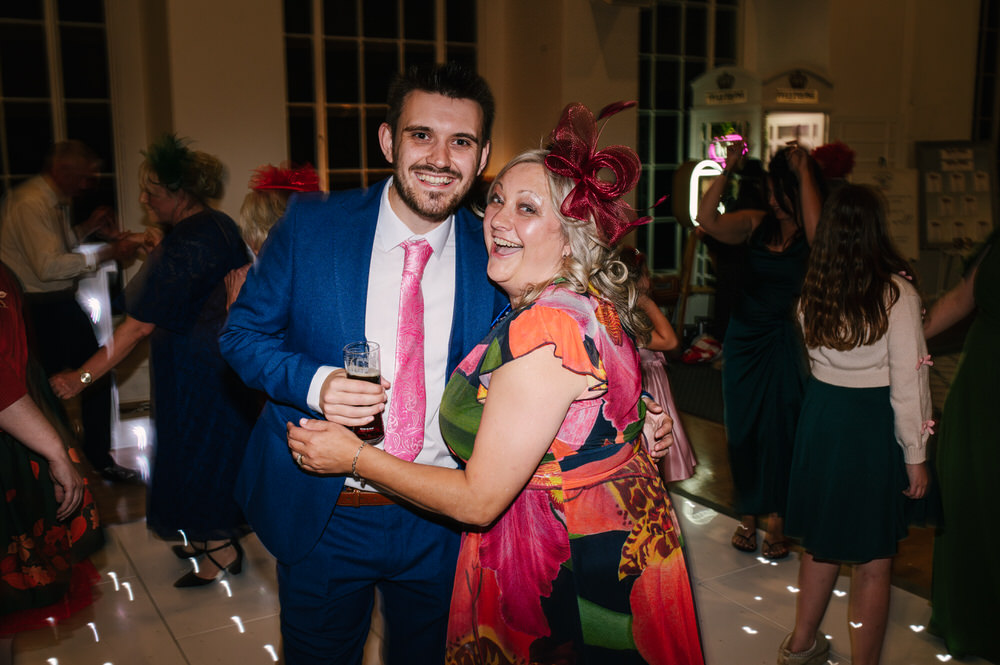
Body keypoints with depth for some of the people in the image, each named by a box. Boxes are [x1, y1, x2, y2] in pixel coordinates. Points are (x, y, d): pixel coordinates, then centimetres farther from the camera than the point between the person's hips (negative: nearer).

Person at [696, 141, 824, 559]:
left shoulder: (811, 237, -8)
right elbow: (707, 219, -12)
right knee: (742, 428, 10)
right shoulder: (756, 223, 1)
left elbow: (815, 225, -32)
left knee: (779, 428, 3)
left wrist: (804, 170, -24)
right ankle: (749, 514, 26)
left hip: (782, 341, -3)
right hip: (742, 337, 4)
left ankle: (777, 520, 17)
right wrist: (727, 168, -14)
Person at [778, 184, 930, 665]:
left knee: (822, 539, 22)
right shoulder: (896, 294, -15)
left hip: (820, 414, 6)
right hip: (873, 426, -6)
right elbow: (906, 384, -13)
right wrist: (915, 456, -6)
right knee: (872, 560, 8)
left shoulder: (813, 291, 0)